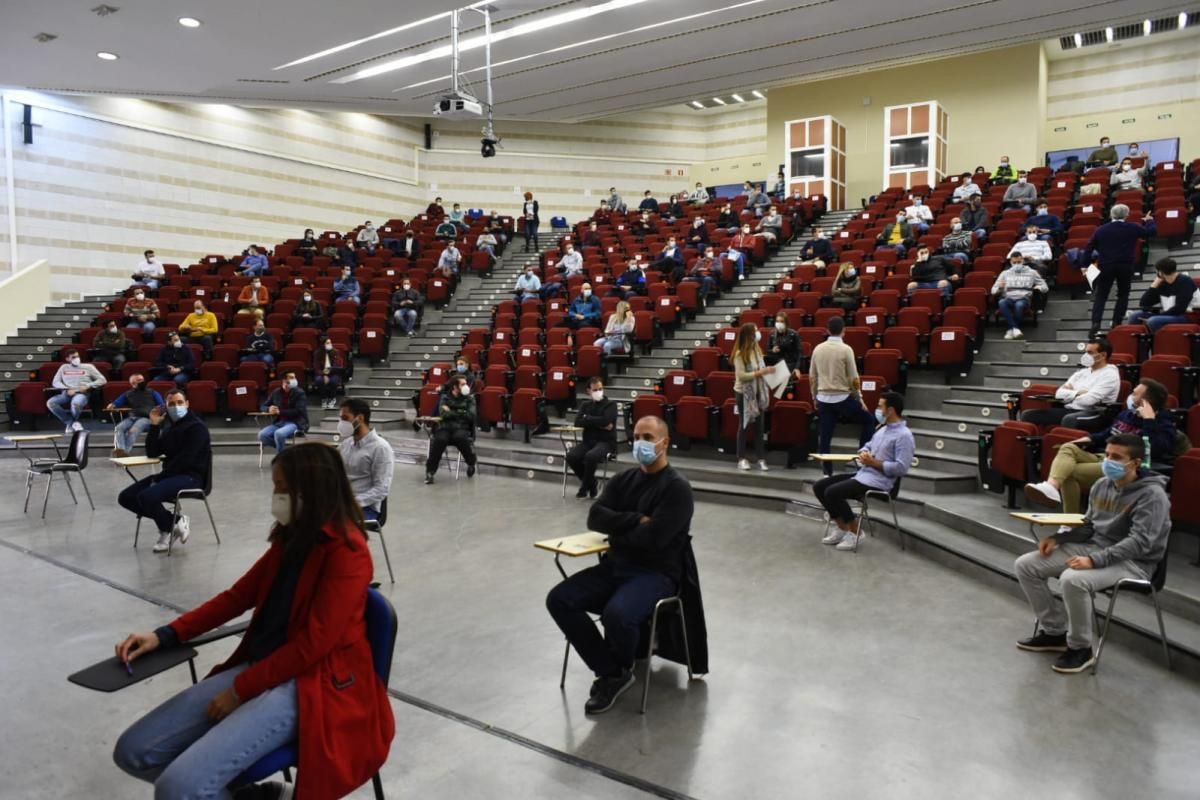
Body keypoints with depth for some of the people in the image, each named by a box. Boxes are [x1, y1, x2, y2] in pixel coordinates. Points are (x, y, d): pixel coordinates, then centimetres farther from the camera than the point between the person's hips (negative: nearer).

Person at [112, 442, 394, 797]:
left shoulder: (347, 552, -18)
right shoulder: (292, 537, 8)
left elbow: (312, 644, -19)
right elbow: (240, 594, 15)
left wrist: (240, 691, -12)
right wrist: (165, 636, 6)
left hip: (313, 683, -9)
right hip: (261, 666, 9)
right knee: (134, 752, 3)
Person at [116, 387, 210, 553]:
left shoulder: (197, 427, -7)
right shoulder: (169, 429, 19)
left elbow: (185, 460, -16)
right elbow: (152, 453, 11)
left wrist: (161, 476, -16)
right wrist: (154, 425, 4)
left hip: (190, 477, -9)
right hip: (168, 475, 9)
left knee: (146, 497, -28)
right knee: (125, 497, -1)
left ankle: (168, 527, -1)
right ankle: (172, 521, -1)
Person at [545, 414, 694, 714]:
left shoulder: (677, 488, -10)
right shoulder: (622, 480, 11)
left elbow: (653, 537, -21)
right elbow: (594, 518, -2)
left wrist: (617, 529, -6)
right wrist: (635, 520, -14)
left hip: (656, 574, -6)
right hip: (615, 567, 7)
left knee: (617, 614, -34)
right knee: (558, 600, -12)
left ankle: (620, 670, 2)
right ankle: (610, 673, -1)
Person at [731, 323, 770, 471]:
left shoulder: (757, 349, 5)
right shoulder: (740, 354, -15)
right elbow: (741, 376, -21)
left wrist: (767, 371, -5)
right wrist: (760, 372, -25)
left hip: (758, 392, 6)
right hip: (744, 393, -6)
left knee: (759, 425, 7)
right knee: (744, 425, 4)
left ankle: (760, 458, 14)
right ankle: (742, 458, 13)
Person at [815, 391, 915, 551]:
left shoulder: (904, 435, -14)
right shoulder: (883, 428, 16)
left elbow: (901, 468, -21)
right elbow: (867, 446, 25)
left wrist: (874, 463, -17)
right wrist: (863, 454, 1)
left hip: (879, 482, -10)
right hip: (862, 474, 10)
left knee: (832, 492, -25)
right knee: (819, 486, 1)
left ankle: (853, 531, -7)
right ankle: (841, 527, 8)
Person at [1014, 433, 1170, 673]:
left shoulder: (1152, 494, -16)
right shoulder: (1102, 485, 7)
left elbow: (1139, 542, -25)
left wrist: (1094, 560, -33)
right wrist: (1058, 538, -2)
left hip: (1131, 562, -8)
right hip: (1093, 547, 8)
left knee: (1072, 580, -36)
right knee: (1025, 565, -4)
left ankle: (1081, 648, -13)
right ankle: (1054, 631, 9)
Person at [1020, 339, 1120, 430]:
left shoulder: (1109, 374, -4)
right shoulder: (1083, 372, 19)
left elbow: (1089, 400, -18)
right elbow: (1059, 393, 11)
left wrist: (1069, 395, 1)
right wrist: (1077, 393, -6)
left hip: (1094, 415, -8)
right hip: (1069, 411, 8)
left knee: (1069, 420, -42)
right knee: (1028, 415, -9)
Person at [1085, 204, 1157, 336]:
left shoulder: (1101, 229, 2)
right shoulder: (1133, 228, 0)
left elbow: (1089, 248, 3)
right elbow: (1152, 231, 13)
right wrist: (1149, 221, 33)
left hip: (1106, 266, 0)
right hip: (1126, 266, 0)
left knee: (1101, 295, 4)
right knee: (1123, 294, 15)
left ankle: (1096, 323, -12)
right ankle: (1117, 322, 9)